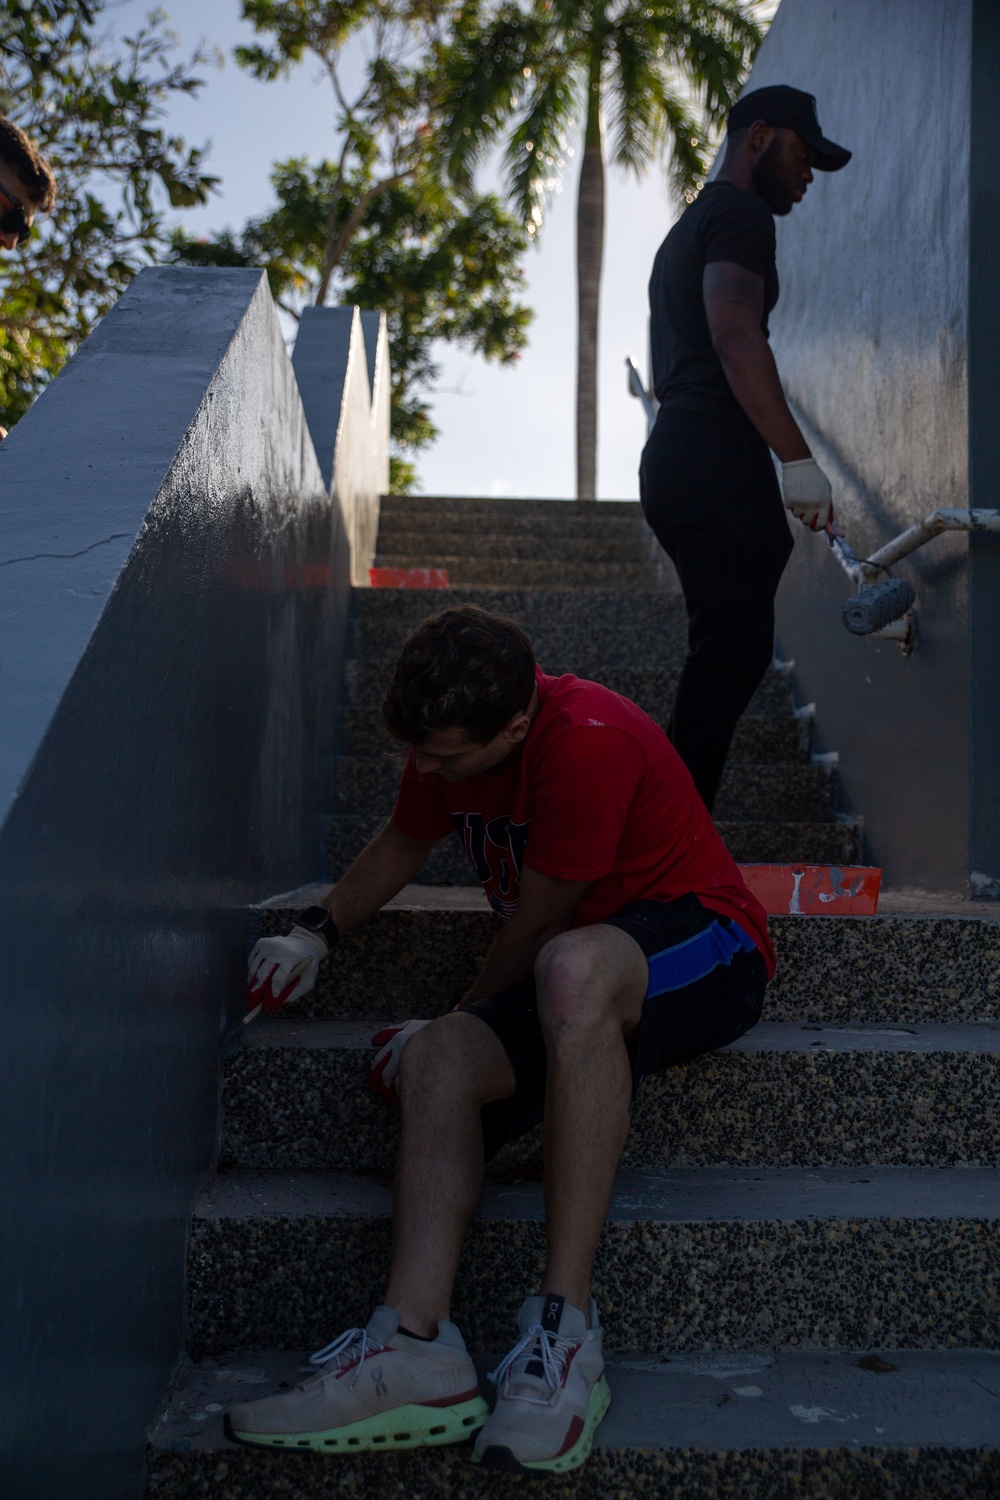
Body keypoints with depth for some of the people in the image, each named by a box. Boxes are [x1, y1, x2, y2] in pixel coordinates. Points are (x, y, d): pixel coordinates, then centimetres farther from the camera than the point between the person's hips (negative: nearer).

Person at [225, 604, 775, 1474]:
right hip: (580, 995, 8)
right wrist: (316, 935, 14)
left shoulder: (588, 743, -25)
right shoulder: (448, 736, 1)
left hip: (704, 951, -8)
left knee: (573, 968, -41)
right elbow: (404, 842, 23)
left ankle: (565, 1325, -39)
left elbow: (538, 923, -16)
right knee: (436, 1061, -19)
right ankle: (416, 1346, -30)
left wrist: (456, 1018, -1)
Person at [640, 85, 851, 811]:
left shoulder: (687, 228, 29)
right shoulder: (741, 214, -2)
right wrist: (798, 457, -22)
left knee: (728, 653, 10)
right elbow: (735, 334, -18)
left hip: (674, 457, 10)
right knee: (734, 652, -12)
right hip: (716, 460, -10)